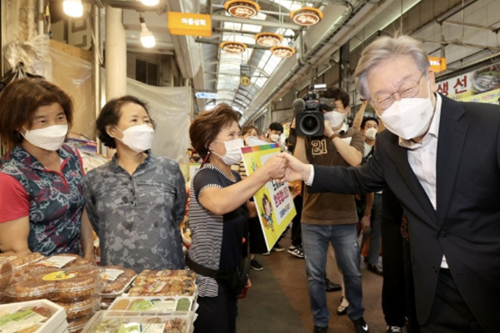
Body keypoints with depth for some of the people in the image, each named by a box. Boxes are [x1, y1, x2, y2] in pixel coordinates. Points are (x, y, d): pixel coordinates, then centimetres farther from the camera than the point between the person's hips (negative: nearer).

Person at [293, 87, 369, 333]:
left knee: (352, 273, 17)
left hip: (344, 219, 1)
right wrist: (300, 135, -18)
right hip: (313, 219, 0)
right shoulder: (311, 136, 2)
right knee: (315, 276, 11)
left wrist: (331, 133, -22)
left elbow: (355, 160, -17)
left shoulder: (354, 135, 4)